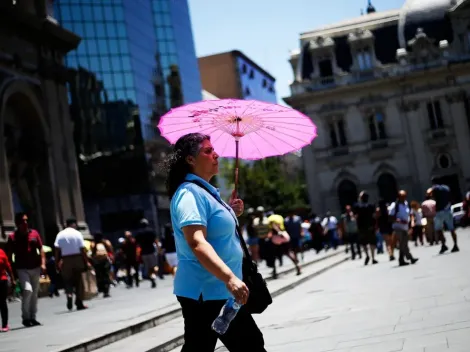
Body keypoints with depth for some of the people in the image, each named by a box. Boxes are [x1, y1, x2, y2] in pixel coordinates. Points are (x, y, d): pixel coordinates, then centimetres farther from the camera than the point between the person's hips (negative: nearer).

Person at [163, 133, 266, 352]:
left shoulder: (205, 192, 16)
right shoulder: (190, 193, -16)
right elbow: (197, 243, -28)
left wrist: (231, 213, 12)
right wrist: (230, 278, -37)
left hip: (216, 290, 10)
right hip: (207, 292, -10)